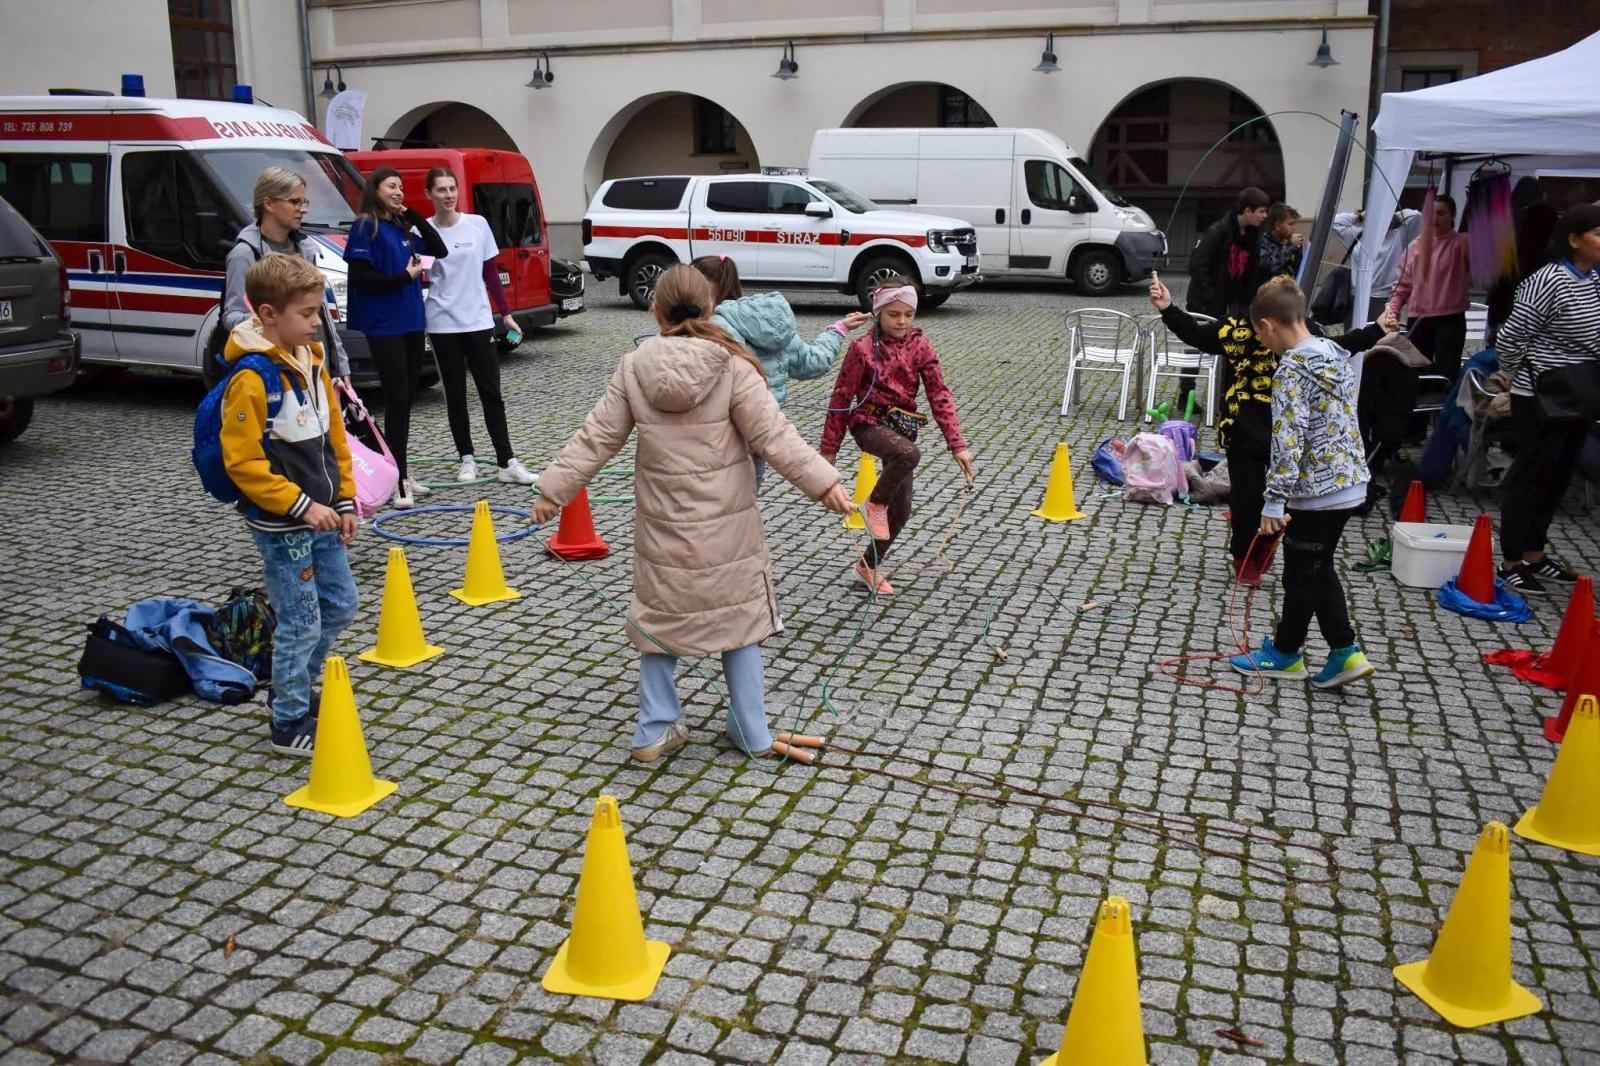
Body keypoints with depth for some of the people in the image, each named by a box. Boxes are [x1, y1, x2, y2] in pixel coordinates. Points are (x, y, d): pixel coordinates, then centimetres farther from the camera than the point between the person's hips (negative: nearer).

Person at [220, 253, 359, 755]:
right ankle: (290, 724, 17)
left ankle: (294, 690, 36)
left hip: (320, 516, 9)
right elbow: (242, 460, -21)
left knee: (340, 606, 17)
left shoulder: (311, 360, 7)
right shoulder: (252, 377, -19)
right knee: (301, 623, 0)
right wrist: (300, 505, -22)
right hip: (282, 526, -8)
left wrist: (345, 500, 11)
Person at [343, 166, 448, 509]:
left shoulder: (403, 227, 14)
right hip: (384, 326, -7)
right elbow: (362, 279, -12)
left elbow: (439, 251, 10)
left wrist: (413, 216, 4)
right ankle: (398, 480, -6)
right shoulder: (365, 227, -6)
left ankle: (401, 473, 21)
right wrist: (405, 277, -14)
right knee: (396, 400, -9)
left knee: (406, 399, 11)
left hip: (412, 323, 7)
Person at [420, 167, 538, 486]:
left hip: (478, 321, 1)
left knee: (491, 392, 0)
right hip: (443, 324, -1)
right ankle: (466, 459, 16)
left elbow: (491, 272, 7)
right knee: (455, 394, 6)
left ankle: (506, 462, 1)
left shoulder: (478, 224, 2)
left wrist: (506, 312, 7)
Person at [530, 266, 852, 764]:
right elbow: (772, 434, -15)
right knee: (736, 617, 12)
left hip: (663, 526, 2)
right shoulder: (731, 367, -11)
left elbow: (597, 437, -1)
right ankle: (752, 733, 21)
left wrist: (555, 487, 8)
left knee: (658, 620, 17)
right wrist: (822, 481, -12)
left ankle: (655, 731, 22)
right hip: (726, 526, -2)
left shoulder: (633, 368, -3)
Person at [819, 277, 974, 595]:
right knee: (909, 454, -38)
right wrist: (829, 448, -4)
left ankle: (868, 566, 29)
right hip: (869, 424, -5)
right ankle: (874, 504, -12)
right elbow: (842, 398, -6)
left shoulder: (920, 345, -1)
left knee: (901, 510, 8)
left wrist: (957, 445, -11)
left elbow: (939, 395, -4)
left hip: (903, 426, 5)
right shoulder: (863, 348, -11)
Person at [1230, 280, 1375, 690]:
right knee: (1319, 568, 19)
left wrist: (1274, 501, -22)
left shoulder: (1292, 370, -19)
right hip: (1348, 483, 9)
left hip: (1317, 490, -9)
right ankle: (1345, 652, 18)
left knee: (1301, 573, 8)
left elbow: (1288, 440, -24)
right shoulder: (1338, 355, 8)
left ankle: (1286, 653, 25)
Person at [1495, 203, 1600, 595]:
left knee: (1557, 478, 14)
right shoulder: (1550, 281, -18)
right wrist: (1520, 377, -3)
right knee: (1529, 478, -1)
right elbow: (1511, 336, -16)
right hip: (1542, 398, -8)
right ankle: (1510, 564, 8)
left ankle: (1535, 554, 26)